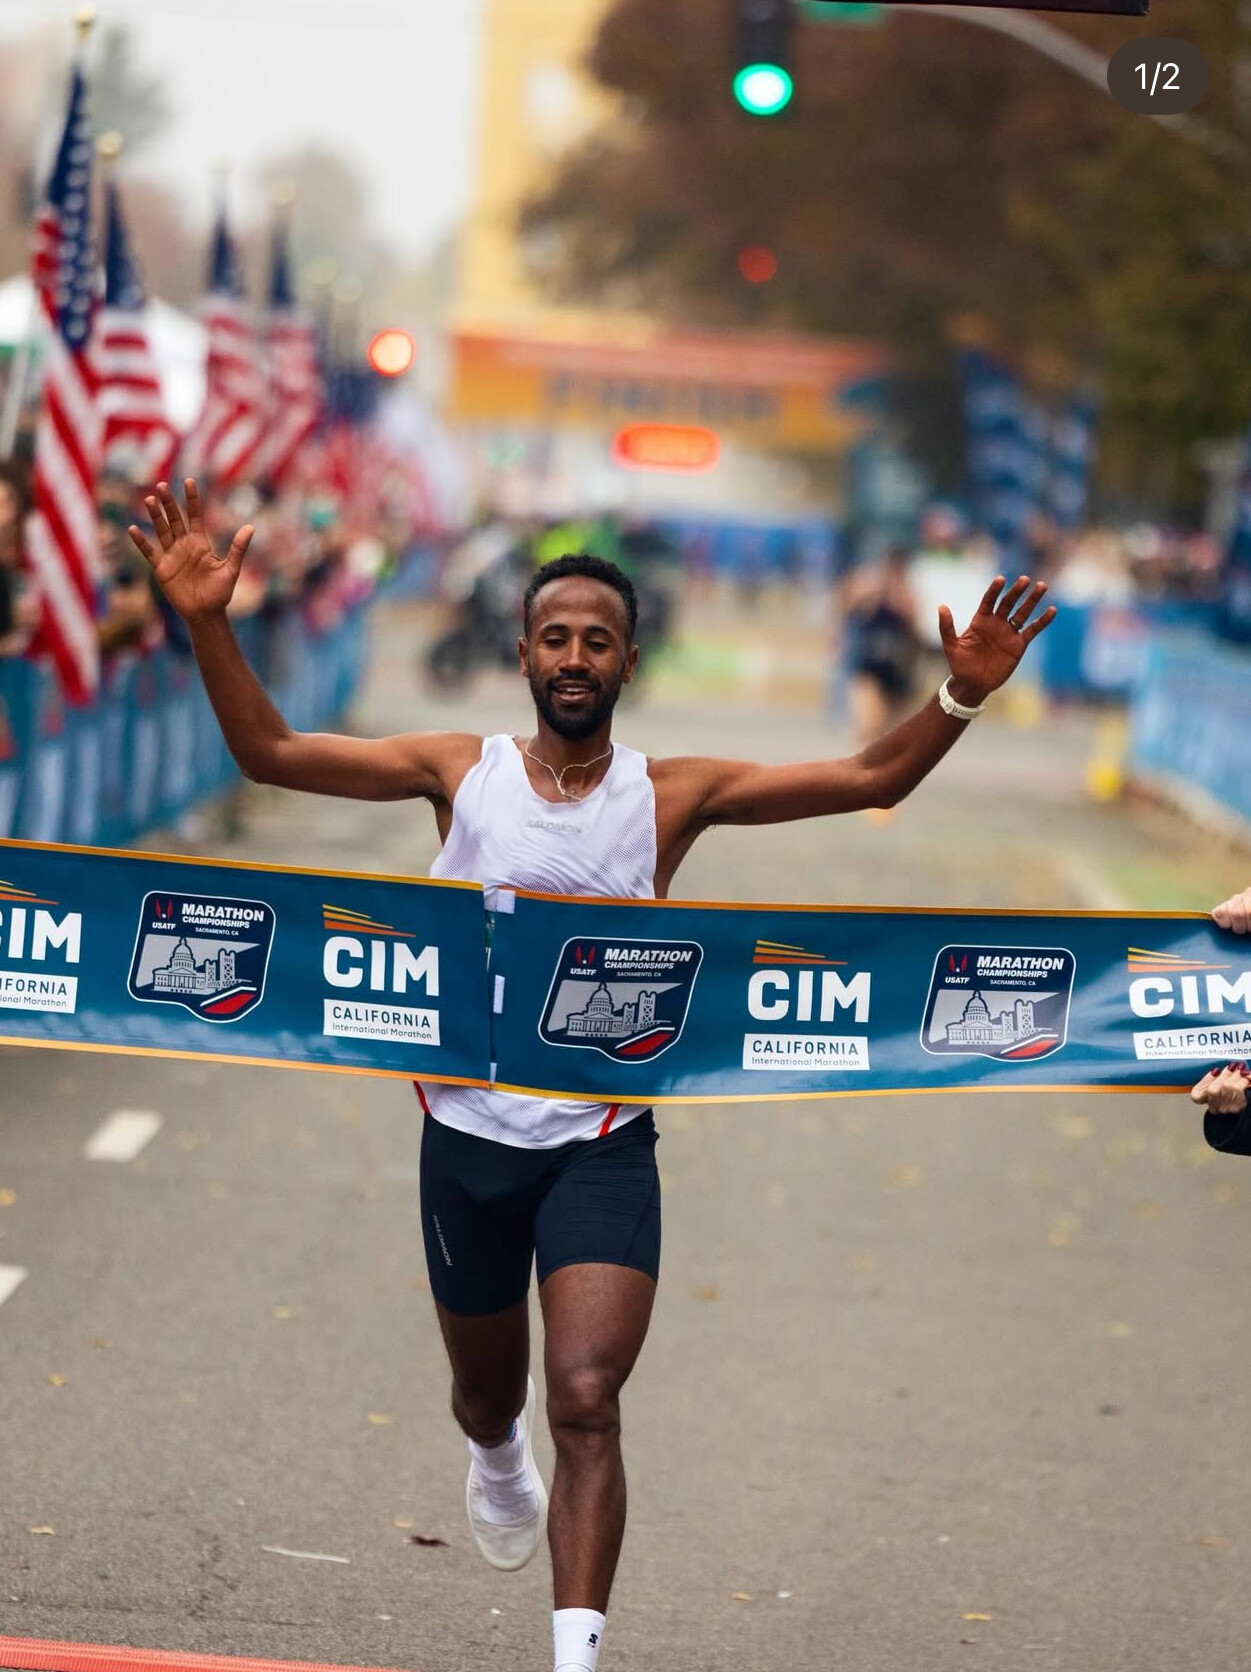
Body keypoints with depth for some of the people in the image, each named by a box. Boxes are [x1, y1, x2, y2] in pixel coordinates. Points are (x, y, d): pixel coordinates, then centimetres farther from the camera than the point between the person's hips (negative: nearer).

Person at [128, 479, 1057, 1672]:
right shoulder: (461, 771, -2)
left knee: (586, 1404, -17)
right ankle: (496, 1455, 59)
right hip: (468, 1136, 2)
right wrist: (208, 624, -19)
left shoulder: (669, 796, -4)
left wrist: (961, 696, -24)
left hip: (602, 1144, -2)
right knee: (487, 1390, 21)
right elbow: (267, 751, -5)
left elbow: (871, 781, -8)